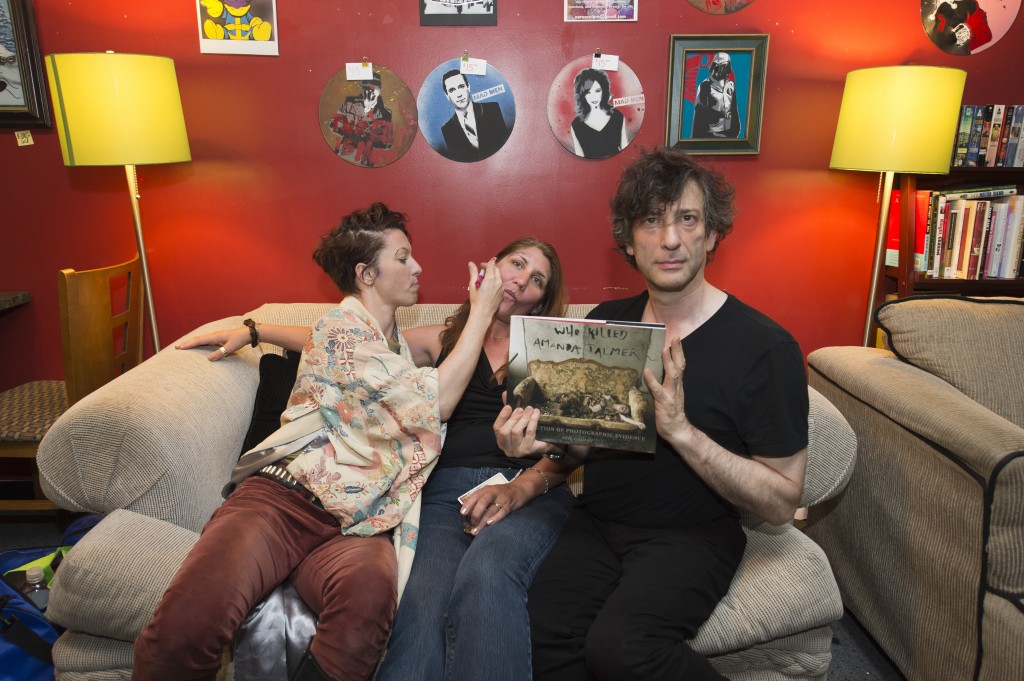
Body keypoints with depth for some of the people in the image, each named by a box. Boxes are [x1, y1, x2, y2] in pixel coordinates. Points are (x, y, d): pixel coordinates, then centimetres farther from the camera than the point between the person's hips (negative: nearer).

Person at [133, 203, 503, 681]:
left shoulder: (395, 339, 23)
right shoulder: (340, 329, 1)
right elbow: (436, 401, -5)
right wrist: (481, 313, 2)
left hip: (356, 524, 5)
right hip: (283, 497, -4)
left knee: (369, 591, -35)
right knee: (188, 624, -33)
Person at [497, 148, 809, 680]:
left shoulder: (765, 347, -11)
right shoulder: (606, 321, 5)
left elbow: (781, 504, -12)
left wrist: (680, 430, -25)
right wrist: (535, 430, -9)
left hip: (691, 535, -3)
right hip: (596, 521, 3)